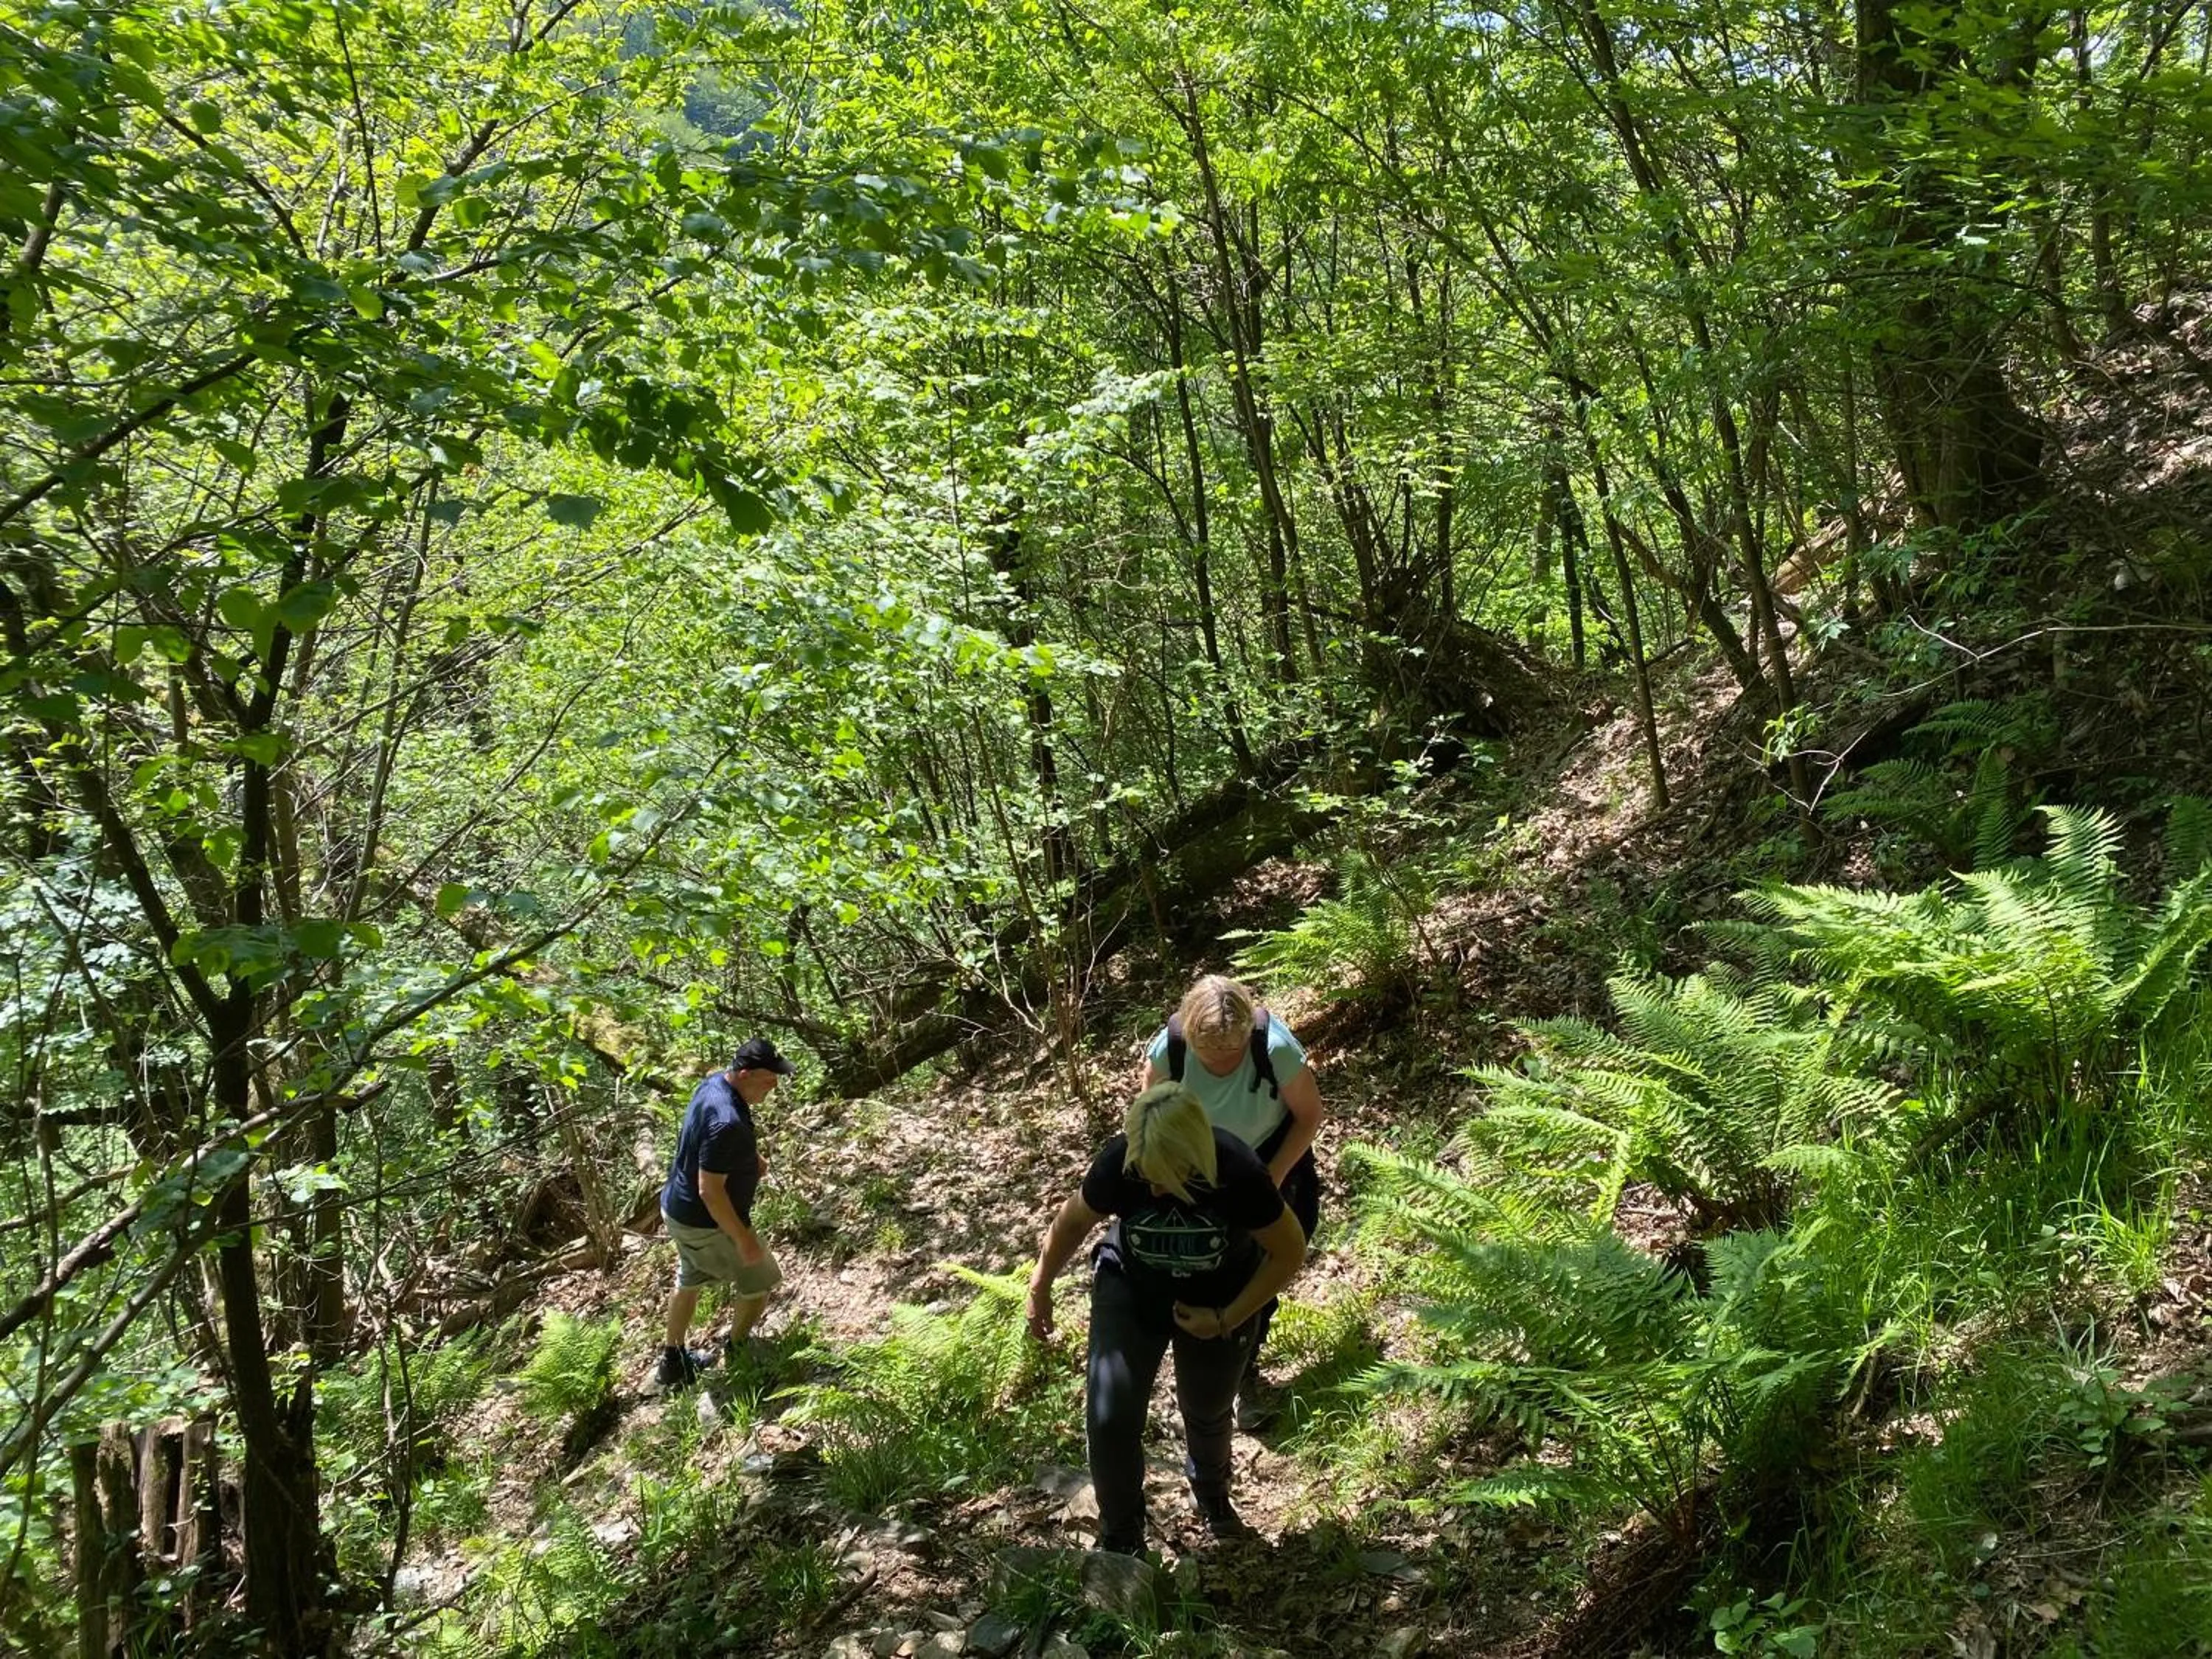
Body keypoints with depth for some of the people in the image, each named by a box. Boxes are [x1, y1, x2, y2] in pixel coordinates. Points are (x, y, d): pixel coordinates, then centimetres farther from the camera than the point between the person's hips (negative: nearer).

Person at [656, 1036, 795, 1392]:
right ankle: (736, 1358, 29)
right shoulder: (726, 1122, -35)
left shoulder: (715, 1083, -5)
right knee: (760, 1282, 11)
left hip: (679, 1210, 9)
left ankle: (673, 1362, 42)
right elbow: (710, 1191, -31)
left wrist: (752, 1155, 4)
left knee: (689, 1282, 27)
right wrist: (743, 1238, -23)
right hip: (706, 1223, -9)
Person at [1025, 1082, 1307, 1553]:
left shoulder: (1239, 1174, -35)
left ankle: (1211, 1492, 56)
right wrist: (1040, 1287, 4)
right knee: (1109, 1420, -12)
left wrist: (1227, 1319, -20)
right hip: (1130, 1291, 0)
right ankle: (1120, 1540, 14)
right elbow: (1074, 1220, -9)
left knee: (1207, 1414, 21)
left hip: (1216, 1303, 0)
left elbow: (1289, 1251, -18)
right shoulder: (1117, 1163, -31)